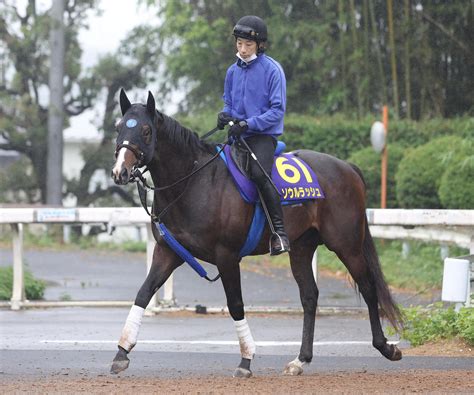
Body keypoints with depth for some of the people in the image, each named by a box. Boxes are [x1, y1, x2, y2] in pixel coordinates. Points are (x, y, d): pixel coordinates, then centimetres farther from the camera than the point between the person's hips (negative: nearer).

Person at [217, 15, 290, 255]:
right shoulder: (233, 71, 12)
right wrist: (225, 115, -1)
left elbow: (277, 110, -10)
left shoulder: (272, 69, -6)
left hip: (264, 134, -7)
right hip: (238, 136, 7)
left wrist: (248, 124, -19)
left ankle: (279, 231, -29)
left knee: (259, 174, -31)